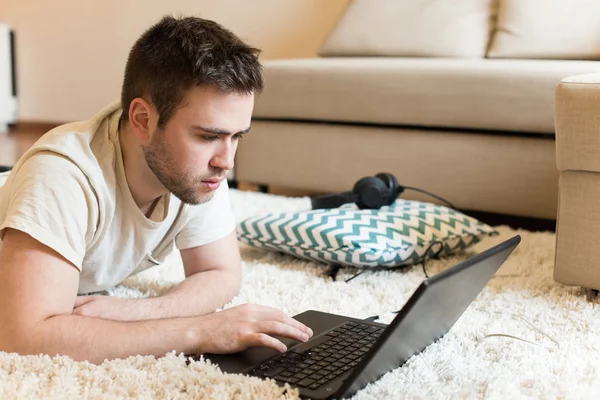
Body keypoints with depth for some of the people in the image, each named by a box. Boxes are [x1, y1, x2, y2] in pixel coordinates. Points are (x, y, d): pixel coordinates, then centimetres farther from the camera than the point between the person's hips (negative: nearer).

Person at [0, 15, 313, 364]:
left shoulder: (199, 166, -23)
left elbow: (222, 274, -14)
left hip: (92, 299, 4)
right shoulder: (63, 174, -39)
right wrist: (198, 332, -45)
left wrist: (132, 312, -31)